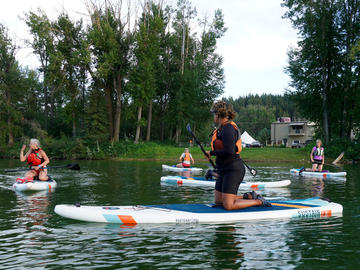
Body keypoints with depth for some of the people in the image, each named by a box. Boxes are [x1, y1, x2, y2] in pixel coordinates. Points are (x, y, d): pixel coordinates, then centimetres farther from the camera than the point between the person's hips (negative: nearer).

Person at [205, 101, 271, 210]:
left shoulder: (228, 128, -16)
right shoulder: (222, 128, 15)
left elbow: (229, 151, -26)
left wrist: (211, 153, -13)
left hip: (233, 170, -10)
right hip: (224, 172, 10)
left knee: (228, 206, -13)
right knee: (218, 202, 11)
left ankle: (258, 202, 1)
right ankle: (249, 196, 17)